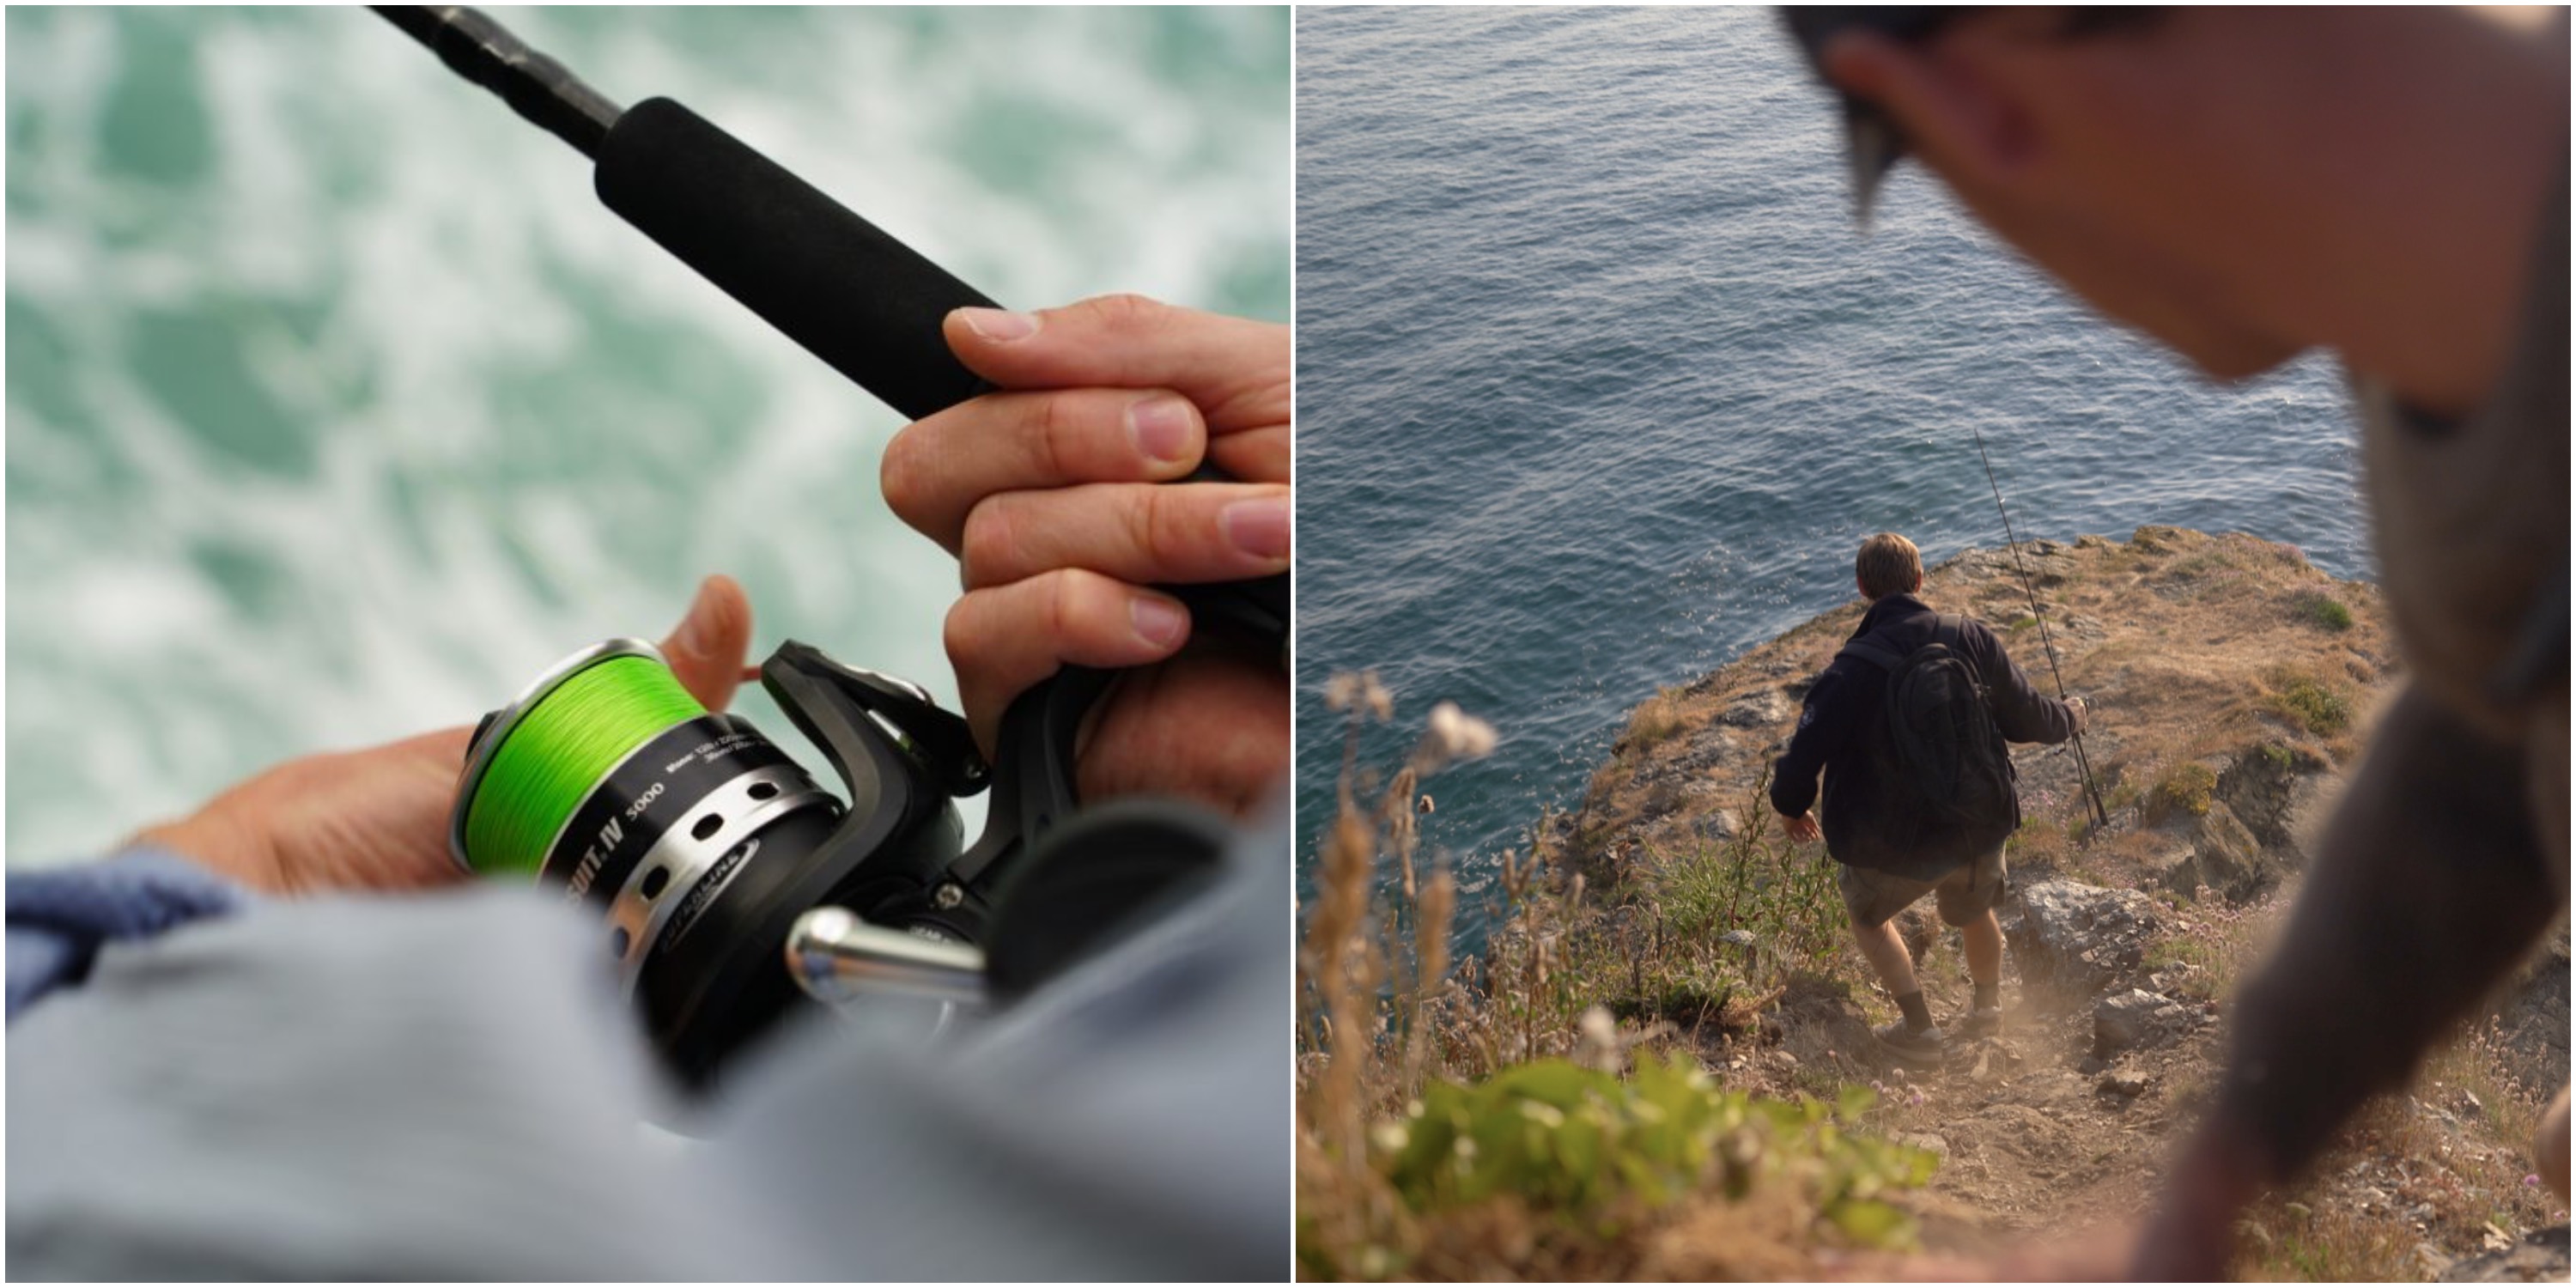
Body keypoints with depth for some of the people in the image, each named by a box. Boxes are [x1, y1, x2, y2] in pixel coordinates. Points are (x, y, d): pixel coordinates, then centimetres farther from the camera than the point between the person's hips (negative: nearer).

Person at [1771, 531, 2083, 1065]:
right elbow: (2026, 716, -1)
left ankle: (1919, 1029, 30)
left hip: (1897, 845, -4)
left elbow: (1805, 752, -21)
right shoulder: (1973, 641, -13)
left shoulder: (1852, 670, -23)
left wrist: (1790, 806, 1)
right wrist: (2070, 717, 22)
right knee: (1975, 912, 33)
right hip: (1980, 829, 4)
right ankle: (1988, 1011, 54)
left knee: (1867, 915, 27)